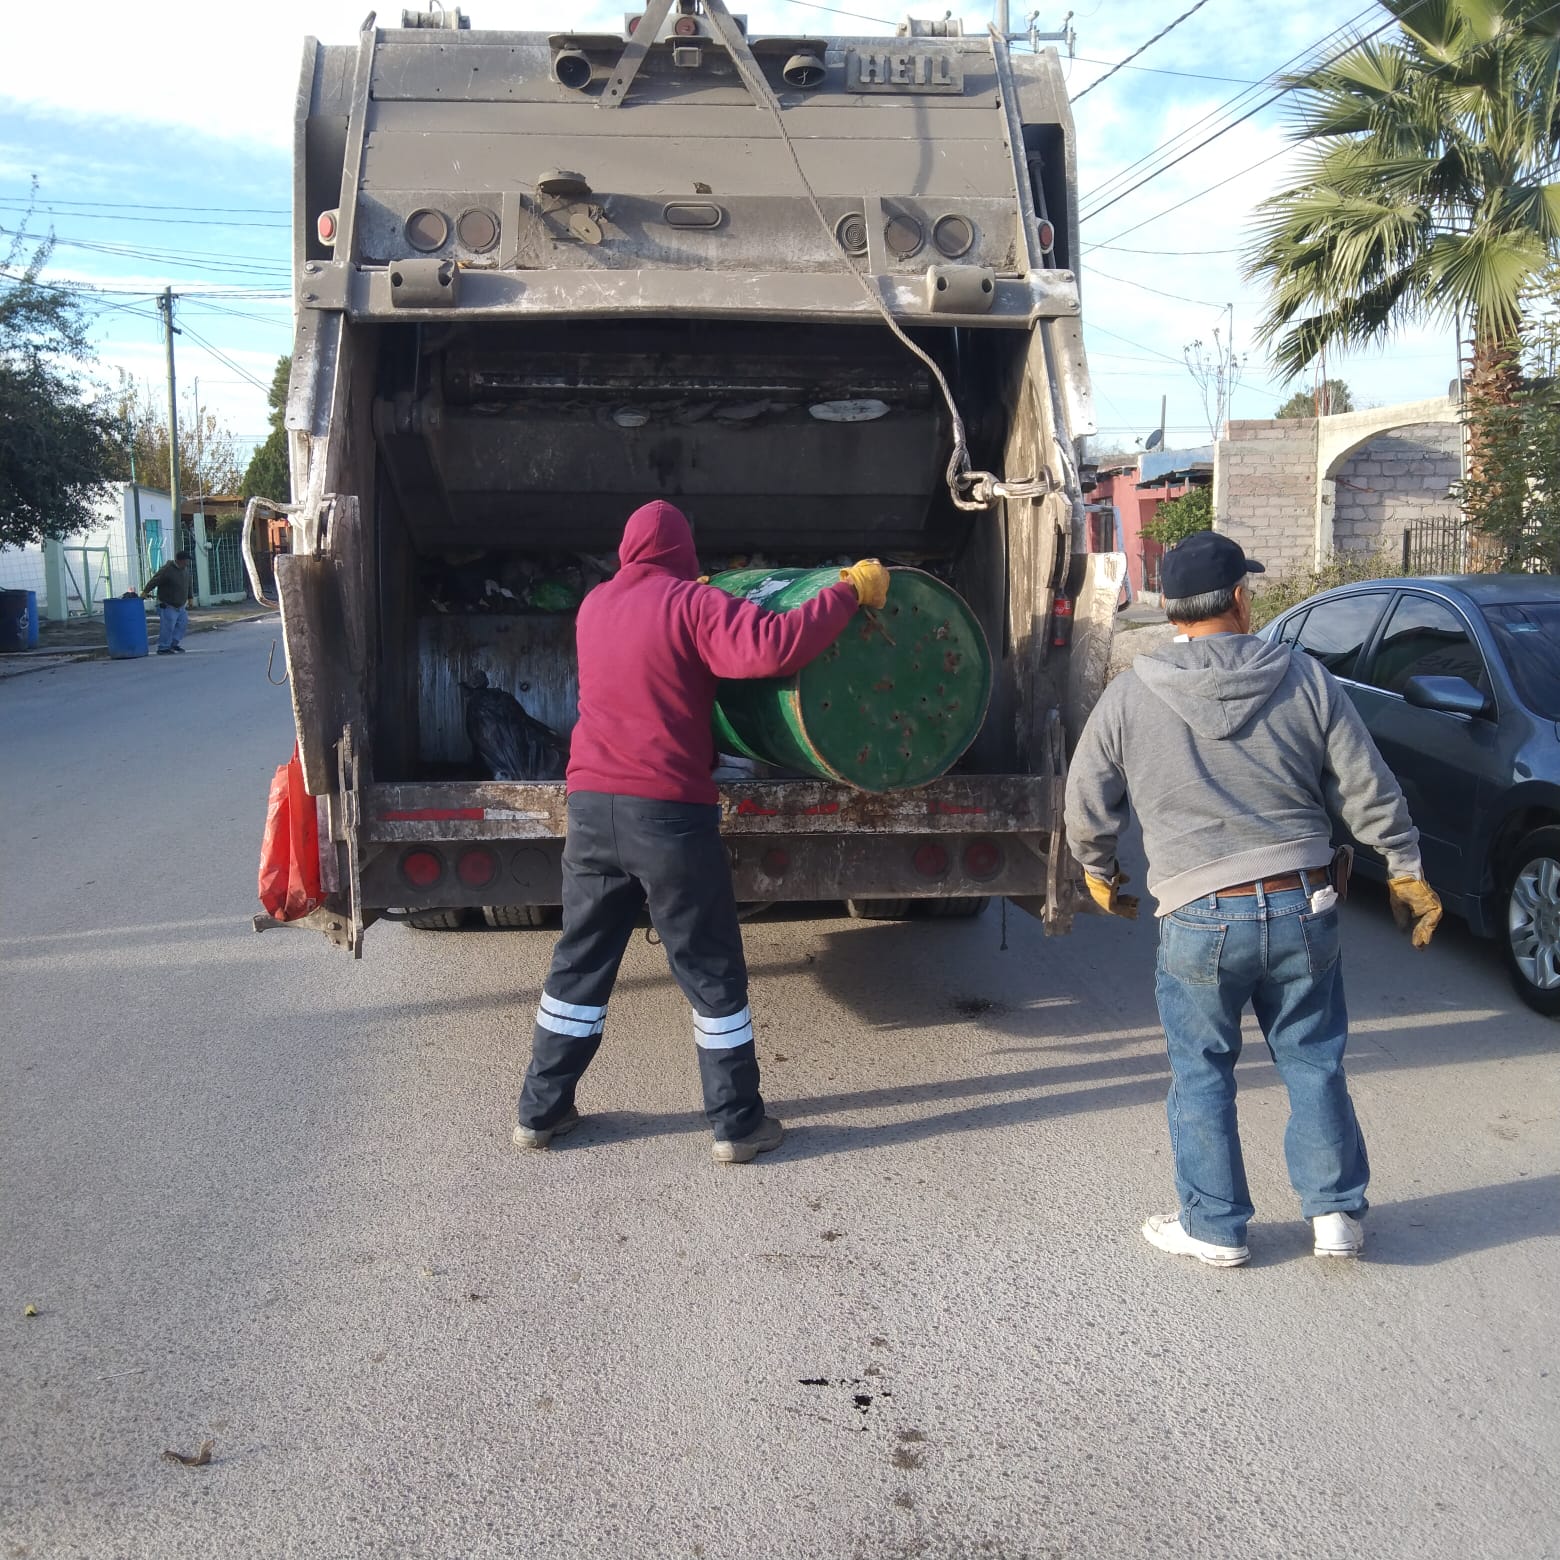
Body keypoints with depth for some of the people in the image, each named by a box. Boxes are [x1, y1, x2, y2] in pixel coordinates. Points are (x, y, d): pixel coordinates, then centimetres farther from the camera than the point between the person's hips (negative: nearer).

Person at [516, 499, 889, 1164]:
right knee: (711, 973, 6)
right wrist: (850, 591, -13)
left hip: (591, 806, 6)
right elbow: (772, 646, -22)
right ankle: (737, 1123, 13)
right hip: (670, 813, -5)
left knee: (579, 963, 17)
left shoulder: (594, 605, 13)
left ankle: (541, 1110, 23)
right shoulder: (692, 604, -7)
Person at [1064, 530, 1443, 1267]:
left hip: (1199, 918, -2)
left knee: (1202, 1075, 13)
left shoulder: (1129, 696, -4)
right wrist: (1406, 871, 16)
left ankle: (1215, 1226, 22)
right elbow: (1368, 791, 3)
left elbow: (1086, 804, 4)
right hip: (1302, 909, 2)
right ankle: (1336, 1213, 25)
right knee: (1314, 1063, 17)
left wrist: (1099, 872, 22)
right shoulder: (1307, 680, -1)